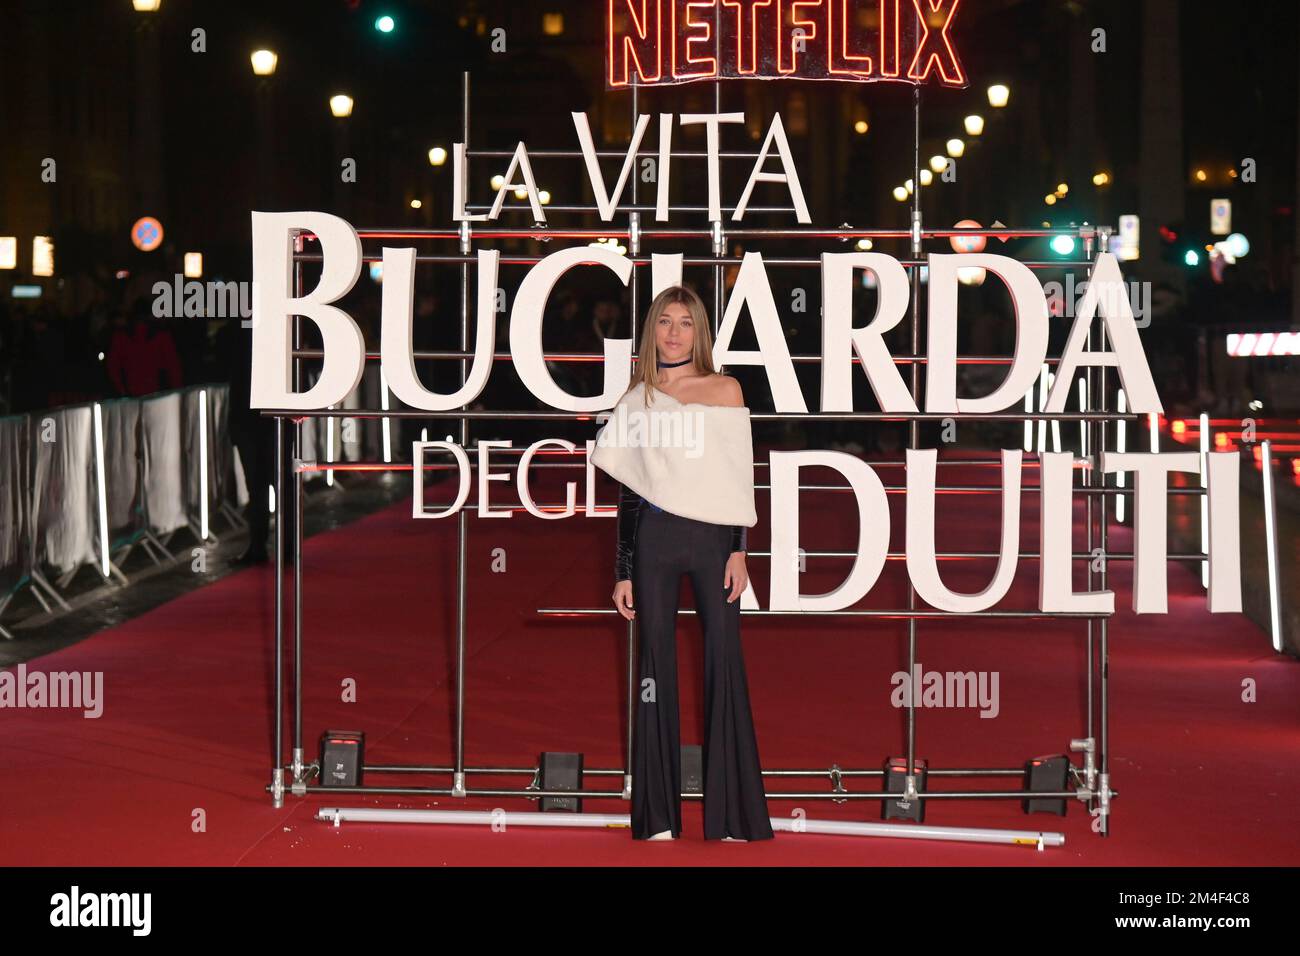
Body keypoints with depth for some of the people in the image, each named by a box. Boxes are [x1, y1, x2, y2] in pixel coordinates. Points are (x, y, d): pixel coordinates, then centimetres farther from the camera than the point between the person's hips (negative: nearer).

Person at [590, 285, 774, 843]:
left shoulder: (725, 391, 5)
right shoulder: (636, 400, 9)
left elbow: (738, 477, 3)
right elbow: (628, 493, 10)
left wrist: (738, 550, -6)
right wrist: (623, 571, 6)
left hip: (713, 538, -1)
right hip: (654, 541, 1)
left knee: (725, 664, -4)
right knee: (656, 666, 1)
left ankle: (731, 815, 0)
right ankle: (658, 816, 4)